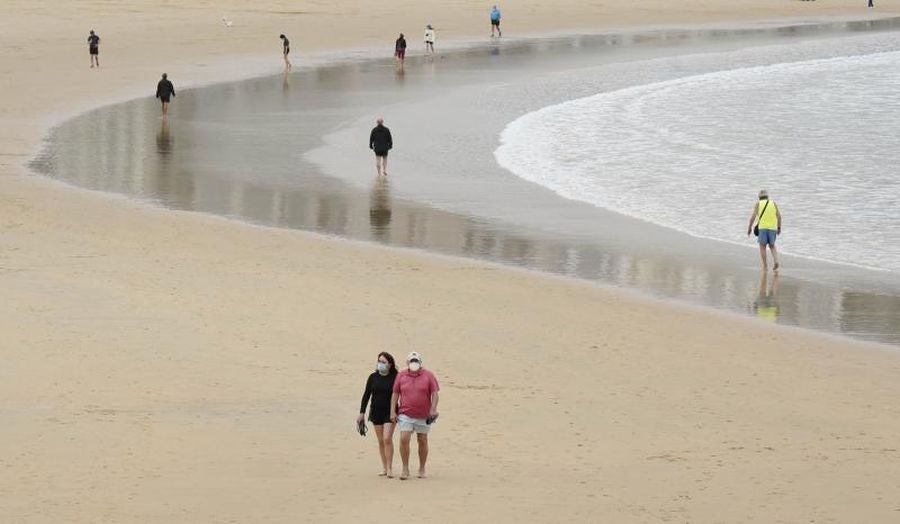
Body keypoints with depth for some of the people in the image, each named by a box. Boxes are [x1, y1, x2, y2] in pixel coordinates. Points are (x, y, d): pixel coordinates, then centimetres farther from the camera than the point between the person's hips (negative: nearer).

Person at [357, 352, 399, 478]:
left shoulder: (395, 378, -6)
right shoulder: (373, 377, 2)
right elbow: (366, 395, 6)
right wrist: (361, 413, 3)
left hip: (390, 412, -3)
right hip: (376, 411, 3)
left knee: (387, 439, -14)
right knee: (381, 441, 8)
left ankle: (390, 468, -9)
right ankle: (384, 468, 15)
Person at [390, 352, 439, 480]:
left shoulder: (428, 376, -1)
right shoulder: (401, 376, 4)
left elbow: (434, 394, -3)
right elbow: (395, 394, 8)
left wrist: (433, 409, -17)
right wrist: (393, 412, 1)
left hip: (423, 416, 0)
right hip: (405, 415, 0)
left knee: (422, 441, 8)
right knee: (404, 440, -12)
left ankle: (422, 469, 20)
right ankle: (405, 469, -4)